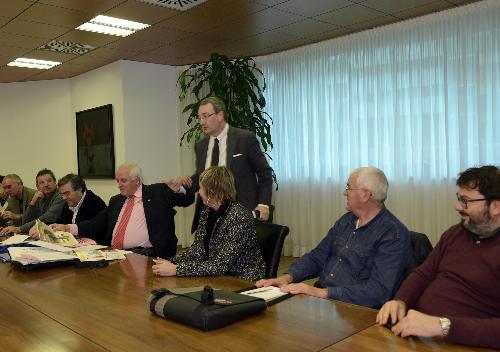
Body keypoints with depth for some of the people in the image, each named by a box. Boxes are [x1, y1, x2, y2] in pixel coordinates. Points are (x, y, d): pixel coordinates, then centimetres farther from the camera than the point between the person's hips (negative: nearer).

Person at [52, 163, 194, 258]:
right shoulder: (116, 200, 22)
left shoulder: (158, 192, 7)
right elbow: (97, 224, 18)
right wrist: (67, 227, 6)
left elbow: (187, 199, 3)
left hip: (143, 253, -4)